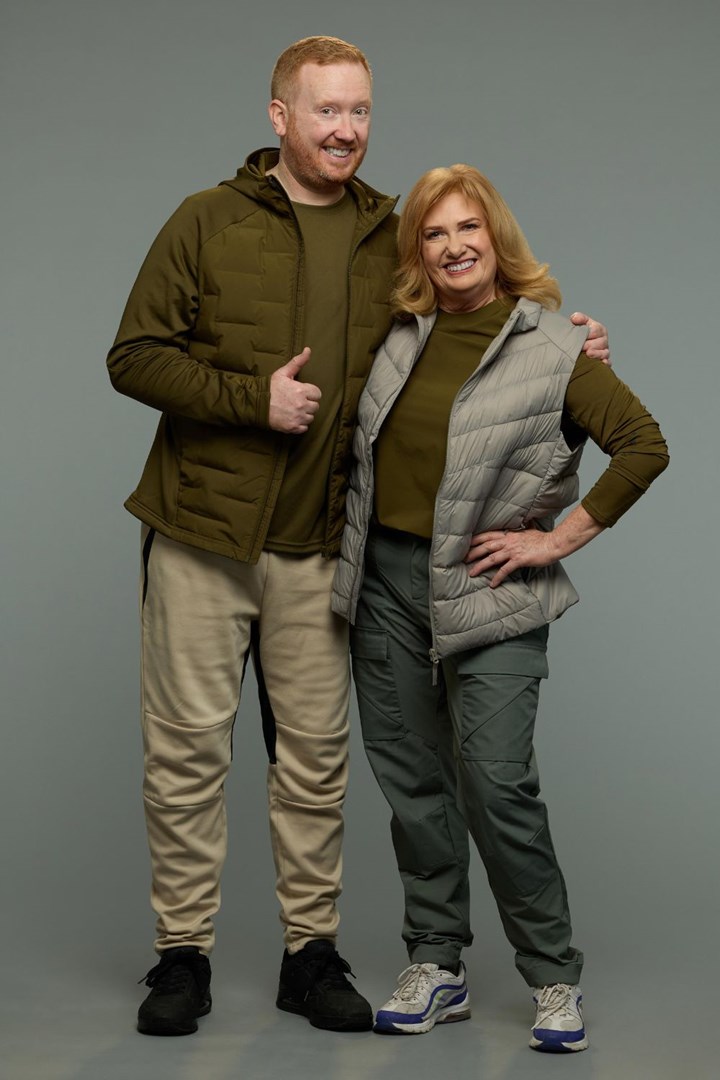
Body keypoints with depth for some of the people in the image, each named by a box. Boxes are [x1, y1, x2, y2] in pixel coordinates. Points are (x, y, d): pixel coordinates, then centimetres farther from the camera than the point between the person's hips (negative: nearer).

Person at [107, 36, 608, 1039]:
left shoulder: (392, 239, 9)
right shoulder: (209, 221, -1)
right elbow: (135, 356, -4)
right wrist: (253, 397, -15)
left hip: (319, 544, 3)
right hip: (202, 528, -2)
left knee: (315, 751, 7)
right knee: (188, 744, 2)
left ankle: (311, 951, 20)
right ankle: (183, 952, 15)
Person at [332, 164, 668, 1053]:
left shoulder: (551, 348, -6)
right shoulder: (400, 333, 7)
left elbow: (645, 446, -7)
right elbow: (363, 438, 25)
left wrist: (560, 538, -9)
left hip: (485, 591, -5)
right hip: (385, 581, 5)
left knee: (497, 785, -9)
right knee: (411, 781, 8)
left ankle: (555, 981, 6)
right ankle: (435, 971, 20)